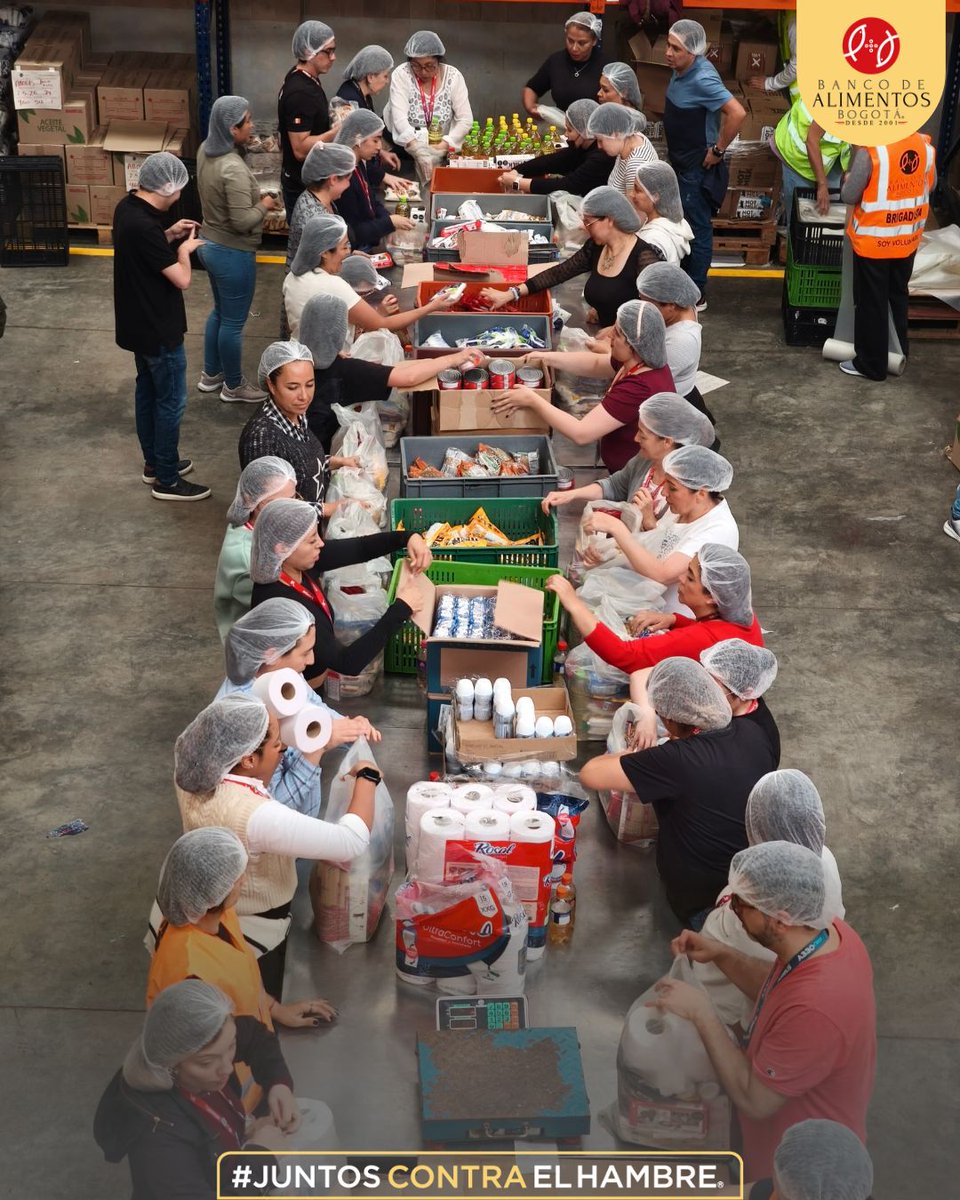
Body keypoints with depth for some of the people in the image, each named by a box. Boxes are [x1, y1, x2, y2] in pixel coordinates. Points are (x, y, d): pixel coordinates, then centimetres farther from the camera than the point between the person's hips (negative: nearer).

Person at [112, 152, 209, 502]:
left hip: (139, 323, 10)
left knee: (148, 389, 22)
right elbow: (182, 279, -26)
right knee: (171, 401, 2)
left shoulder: (128, 207, -1)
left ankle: (154, 462, 37)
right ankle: (167, 481, 12)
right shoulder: (144, 226, -31)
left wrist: (170, 235, 4)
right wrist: (184, 249, -8)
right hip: (158, 329, -10)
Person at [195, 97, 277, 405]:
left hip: (210, 243, 9)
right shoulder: (233, 169, -31)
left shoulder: (206, 150, -2)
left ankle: (210, 374, 41)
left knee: (220, 311, 26)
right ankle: (233, 386, 26)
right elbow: (243, 221, -29)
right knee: (233, 323, 9)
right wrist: (264, 205, -11)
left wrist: (253, 196, 6)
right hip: (232, 253, -9)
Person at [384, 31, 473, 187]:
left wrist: (442, 147, -22)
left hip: (443, 150, 1)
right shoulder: (401, 75, -11)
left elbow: (465, 120, -8)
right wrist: (419, 152, -36)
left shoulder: (453, 76, -5)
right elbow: (400, 119, -22)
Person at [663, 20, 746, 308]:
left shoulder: (701, 79, -27)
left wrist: (718, 150, -24)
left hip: (698, 168, -10)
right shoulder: (682, 70, 2)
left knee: (697, 229, 2)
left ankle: (696, 295, 12)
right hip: (681, 162, 10)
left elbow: (738, 113, -34)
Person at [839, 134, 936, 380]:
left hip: (873, 241, -5)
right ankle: (899, 350, 37)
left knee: (872, 303, 8)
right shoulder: (925, 145, -7)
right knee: (898, 295, 24)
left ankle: (872, 364, 17)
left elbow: (849, 196, -17)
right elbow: (930, 185, 9)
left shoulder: (871, 151, -24)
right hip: (908, 239, 5)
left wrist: (848, 180, 4)